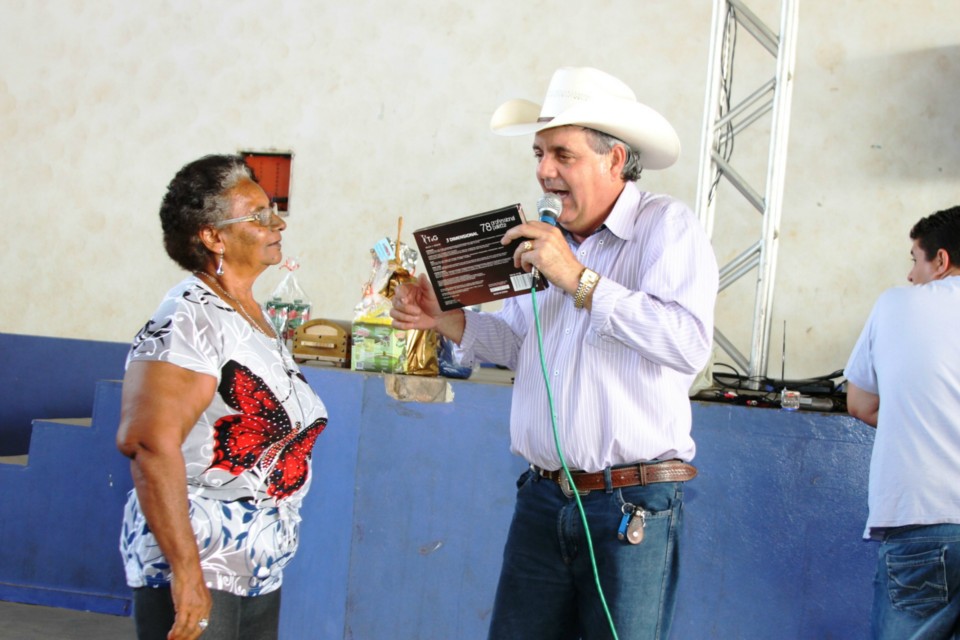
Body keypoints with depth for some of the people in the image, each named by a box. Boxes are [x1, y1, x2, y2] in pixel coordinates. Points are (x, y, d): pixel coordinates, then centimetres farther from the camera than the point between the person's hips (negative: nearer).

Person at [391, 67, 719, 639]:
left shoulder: (668, 227, -10)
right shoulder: (548, 238, 14)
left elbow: (689, 342, -25)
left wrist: (580, 280, -23)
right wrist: (444, 320, 7)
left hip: (632, 505, -6)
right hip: (544, 499, 7)